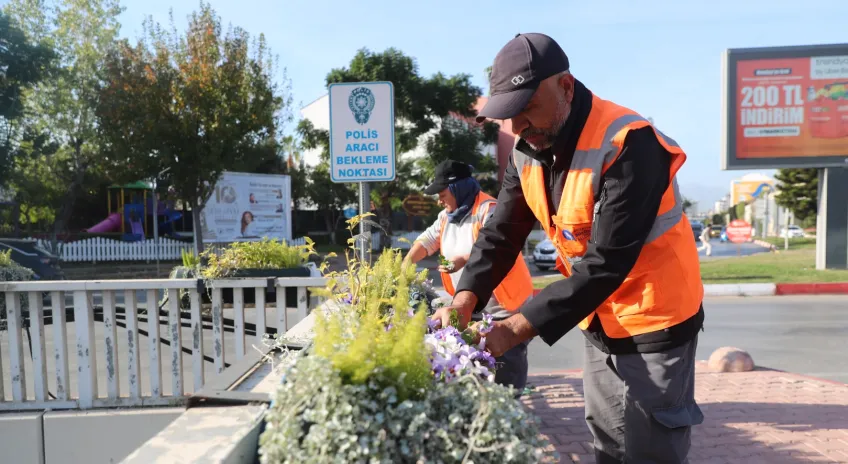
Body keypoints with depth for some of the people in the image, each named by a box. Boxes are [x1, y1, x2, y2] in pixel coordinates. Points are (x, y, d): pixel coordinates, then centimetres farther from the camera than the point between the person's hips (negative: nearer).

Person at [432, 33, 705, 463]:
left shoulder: (627, 144, -27)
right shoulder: (529, 149, -3)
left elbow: (606, 263, -31)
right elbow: (502, 231, -4)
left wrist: (517, 328, -32)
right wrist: (467, 296, -21)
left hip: (653, 326, -7)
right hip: (599, 325, 7)